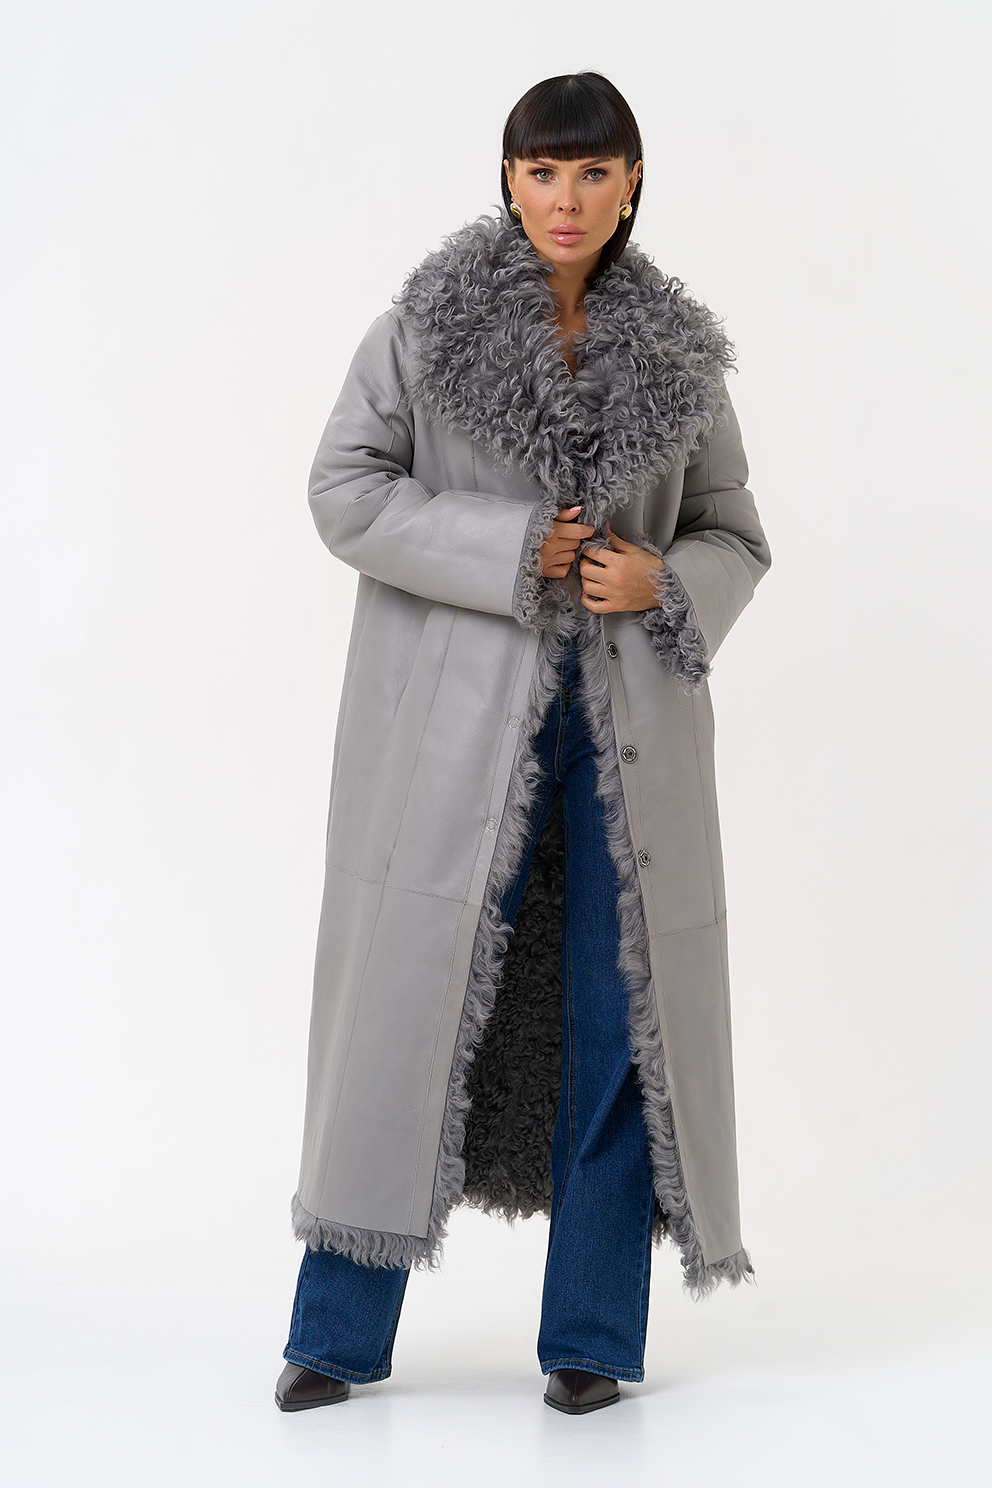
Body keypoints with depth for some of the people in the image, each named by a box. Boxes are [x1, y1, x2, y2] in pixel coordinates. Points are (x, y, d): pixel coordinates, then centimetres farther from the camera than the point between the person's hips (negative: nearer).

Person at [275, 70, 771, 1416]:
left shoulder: (678, 353, 7)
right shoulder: (428, 320, 1)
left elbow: (734, 535, 13)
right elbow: (346, 489, -4)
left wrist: (662, 581, -9)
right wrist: (507, 548, -14)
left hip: (627, 721, 2)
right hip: (458, 714, -2)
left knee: (617, 1012, 3)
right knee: (416, 991, 0)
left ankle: (592, 1338, 15)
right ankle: (341, 1333, 11)